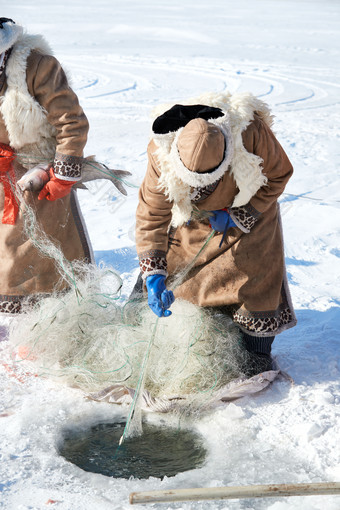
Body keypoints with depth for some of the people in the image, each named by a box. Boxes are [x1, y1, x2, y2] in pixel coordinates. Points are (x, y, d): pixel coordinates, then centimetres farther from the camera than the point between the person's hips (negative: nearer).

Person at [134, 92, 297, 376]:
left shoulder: (252, 134, -39)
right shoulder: (162, 153, -36)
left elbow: (279, 175, -18)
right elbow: (151, 216, -28)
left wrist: (238, 216, -23)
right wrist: (154, 276, -36)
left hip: (248, 207, -1)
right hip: (193, 214, 1)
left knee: (255, 270, -9)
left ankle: (259, 352, 8)